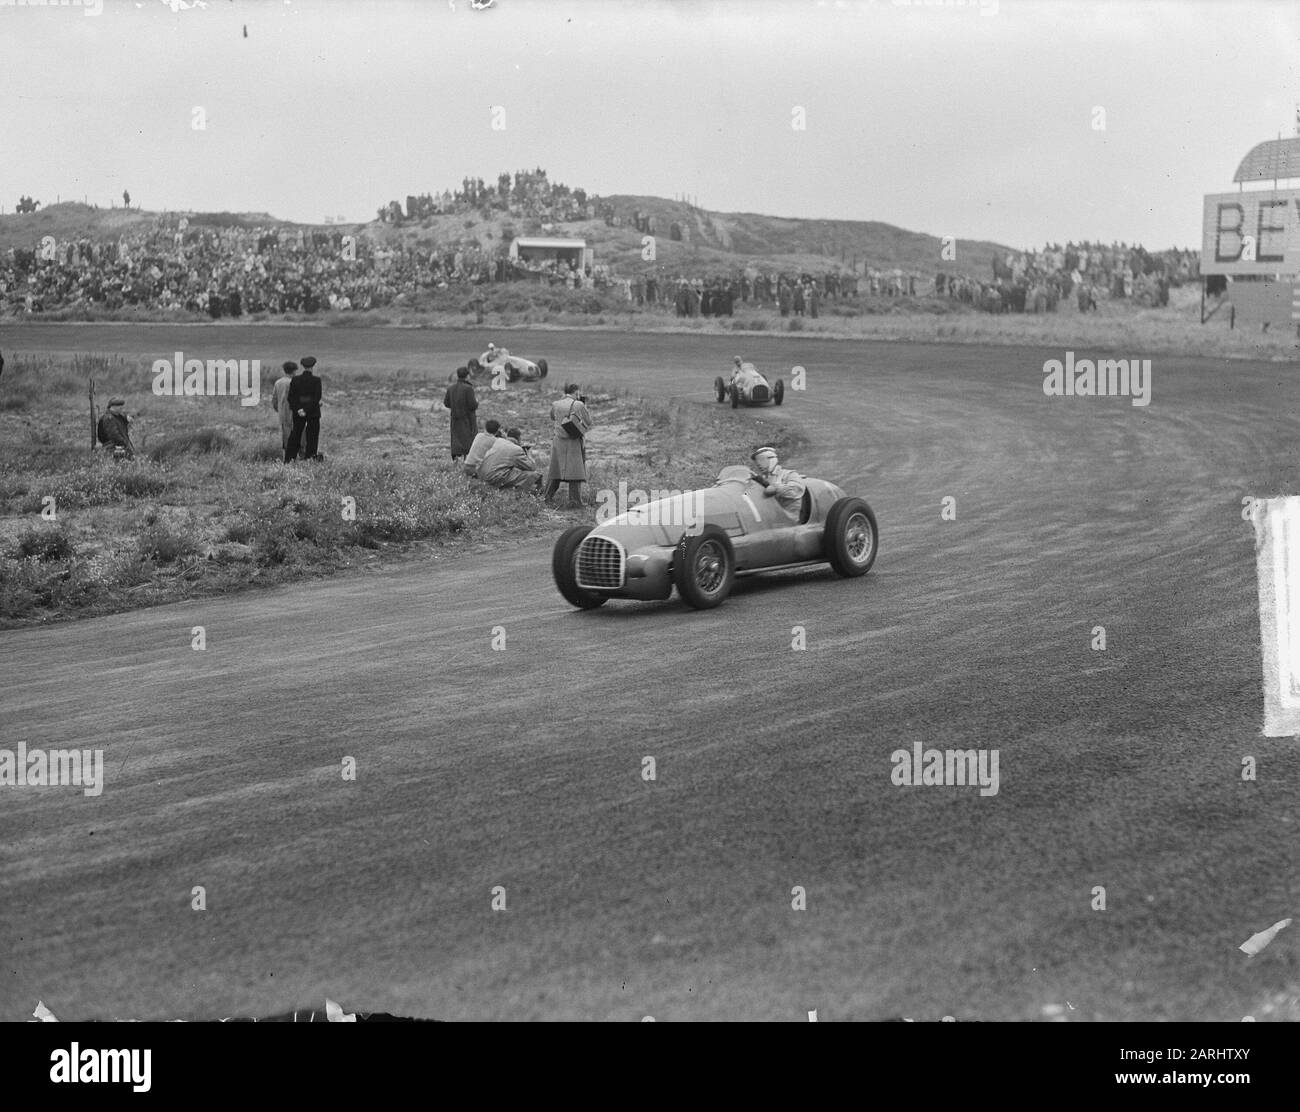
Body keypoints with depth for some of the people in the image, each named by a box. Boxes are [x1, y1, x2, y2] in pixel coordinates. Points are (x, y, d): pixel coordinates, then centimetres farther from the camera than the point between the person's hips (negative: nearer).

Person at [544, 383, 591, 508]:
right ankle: (574, 502, -3)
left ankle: (548, 498, 19)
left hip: (558, 440, 4)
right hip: (574, 442, -4)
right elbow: (589, 423, -1)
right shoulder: (578, 405, -10)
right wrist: (585, 408, 13)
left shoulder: (555, 405, 2)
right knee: (575, 471, 0)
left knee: (554, 470, 14)